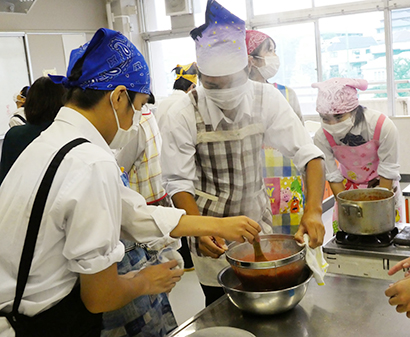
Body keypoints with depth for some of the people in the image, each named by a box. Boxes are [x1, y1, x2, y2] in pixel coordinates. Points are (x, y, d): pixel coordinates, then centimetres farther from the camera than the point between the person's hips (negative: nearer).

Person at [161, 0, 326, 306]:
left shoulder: (266, 99, -13)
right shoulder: (183, 115, -19)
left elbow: (308, 154, -15)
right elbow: (178, 182, -13)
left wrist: (314, 210, -30)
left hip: (259, 219, 3)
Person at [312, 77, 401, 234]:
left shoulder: (383, 127, -31)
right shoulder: (322, 137, -26)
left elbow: (387, 174, -21)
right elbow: (334, 179, -14)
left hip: (380, 183, -1)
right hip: (349, 186, 1)